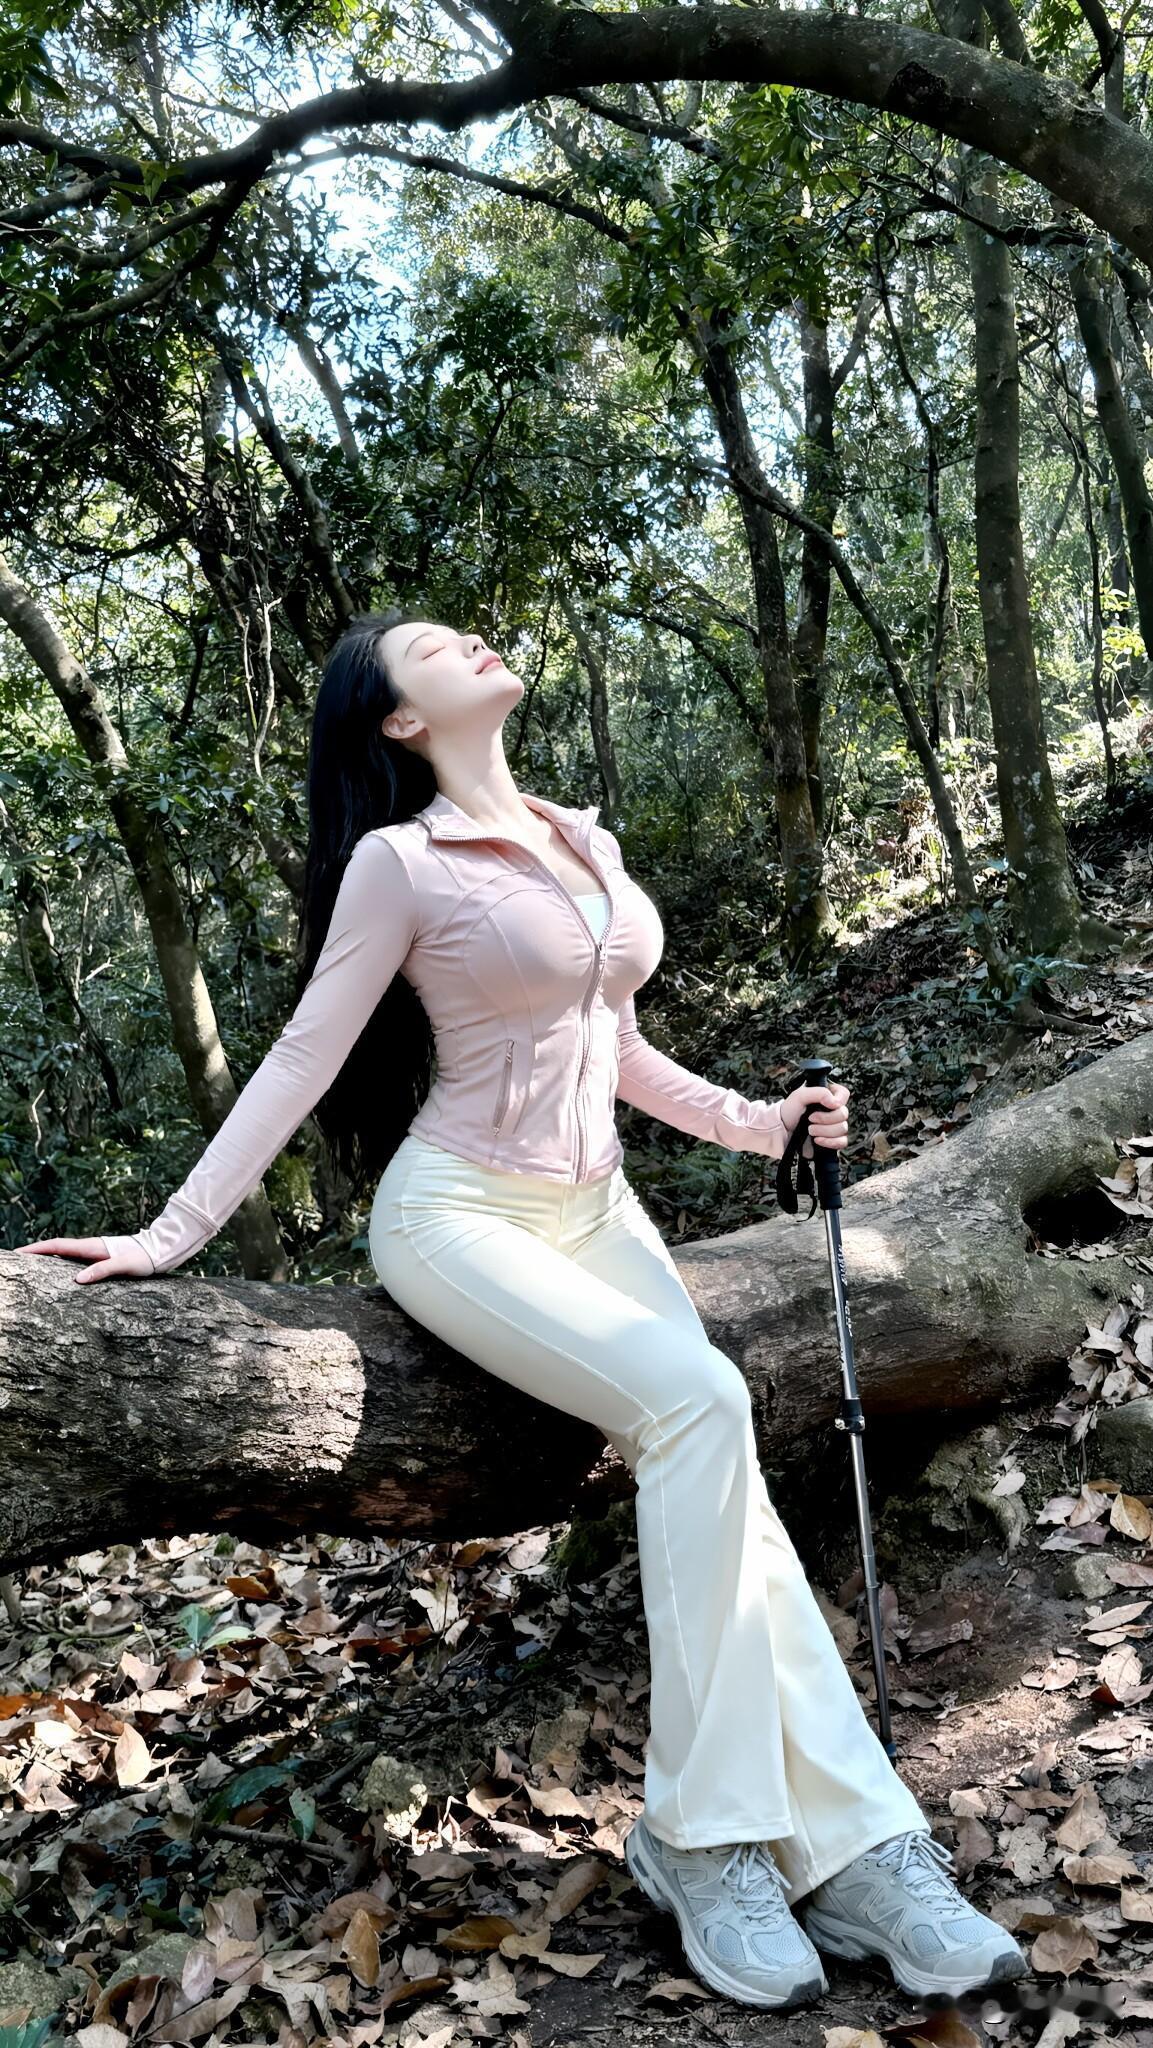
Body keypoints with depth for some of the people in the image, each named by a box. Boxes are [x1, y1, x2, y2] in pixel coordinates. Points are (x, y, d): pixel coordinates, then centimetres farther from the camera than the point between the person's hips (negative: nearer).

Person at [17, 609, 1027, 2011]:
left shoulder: (586, 843, 13)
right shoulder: (399, 862, -7)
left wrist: (754, 1123, 12)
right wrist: (171, 1234, -12)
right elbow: (304, 1060, -7)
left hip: (595, 1209, 6)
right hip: (460, 1214, -6)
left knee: (717, 1462, -16)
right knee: (698, 1402, -27)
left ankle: (854, 1843, -15)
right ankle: (704, 1833, -19)